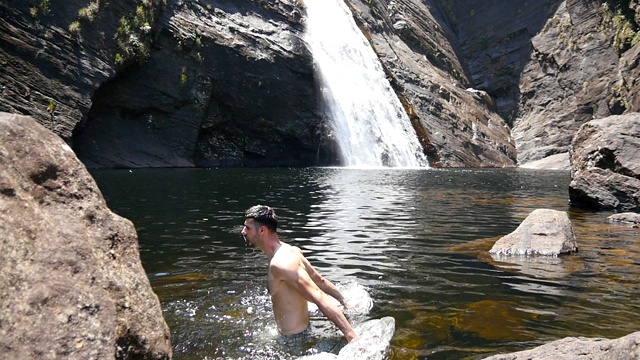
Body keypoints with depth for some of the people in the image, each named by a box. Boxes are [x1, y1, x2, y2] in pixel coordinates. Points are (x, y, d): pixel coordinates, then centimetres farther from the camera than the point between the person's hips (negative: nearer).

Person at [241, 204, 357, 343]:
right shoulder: (290, 251, 4)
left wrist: (351, 335, -34)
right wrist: (345, 302, 19)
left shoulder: (280, 263, -26)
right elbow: (321, 280, 11)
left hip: (295, 337, -9)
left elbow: (320, 299, -31)